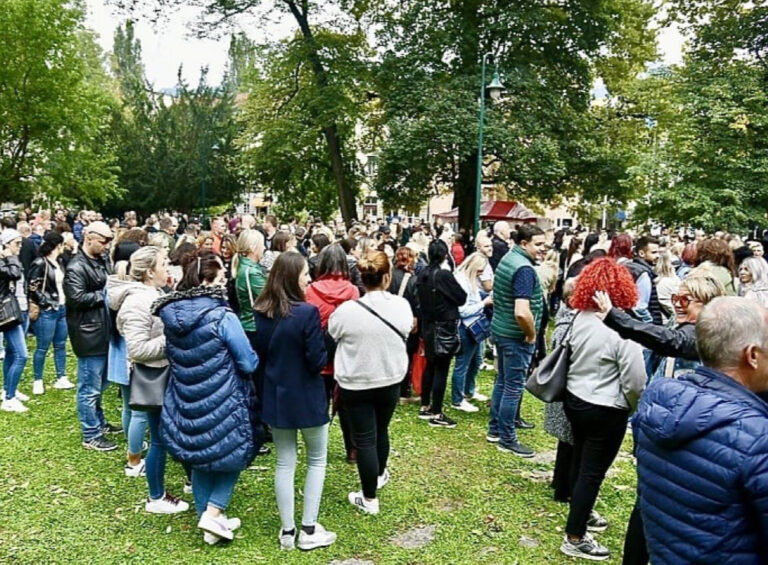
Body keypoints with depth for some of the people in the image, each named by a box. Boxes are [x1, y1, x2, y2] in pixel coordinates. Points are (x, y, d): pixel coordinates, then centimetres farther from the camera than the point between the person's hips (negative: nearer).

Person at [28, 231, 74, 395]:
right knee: (42, 348, 2)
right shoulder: (40, 263, -13)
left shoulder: (58, 262, 11)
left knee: (61, 345, 12)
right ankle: (38, 381, 14)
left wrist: (63, 303, 10)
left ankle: (61, 378, 20)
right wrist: (46, 304, -11)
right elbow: (32, 289, -15)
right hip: (47, 312, -8)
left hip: (61, 309, 8)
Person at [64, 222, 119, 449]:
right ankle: (91, 436, 10)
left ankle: (99, 422, 36)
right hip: (88, 334, -9)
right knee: (90, 387, 1)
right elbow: (76, 298, -24)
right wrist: (104, 294, -14)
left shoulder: (101, 261, 11)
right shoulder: (76, 267, -16)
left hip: (103, 332, 9)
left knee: (99, 384, 21)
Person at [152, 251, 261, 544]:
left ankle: (208, 519, 33)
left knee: (200, 460, 21)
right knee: (231, 455, 17)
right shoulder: (222, 317, -22)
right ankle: (213, 513, 7)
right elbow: (249, 363, -15)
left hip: (187, 402, 6)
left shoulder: (170, 313, -4)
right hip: (222, 403, -6)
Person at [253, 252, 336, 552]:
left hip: (275, 397, 5)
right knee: (317, 460, 14)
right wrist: (326, 343, -1)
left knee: (284, 463, 15)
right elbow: (318, 361, -18)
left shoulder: (261, 313, -2)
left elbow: (260, 355, 9)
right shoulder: (307, 312, -21)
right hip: (306, 397, -5)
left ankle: (287, 531, 23)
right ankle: (309, 530, 18)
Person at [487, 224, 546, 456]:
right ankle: (507, 439, 13)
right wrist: (532, 334, -15)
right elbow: (522, 312, -33)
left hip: (501, 330, 10)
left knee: (502, 381, 19)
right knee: (514, 387, 1)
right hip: (517, 336, -10)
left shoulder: (507, 259, 8)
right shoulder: (524, 268, -23)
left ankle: (495, 430, 30)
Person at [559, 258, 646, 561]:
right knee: (592, 471, 5)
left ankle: (582, 514, 44)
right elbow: (635, 381, -18)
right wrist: (633, 407, 0)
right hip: (606, 410, -7)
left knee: (581, 462, 23)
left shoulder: (579, 317, -3)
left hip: (575, 400, 7)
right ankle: (574, 538, 16)